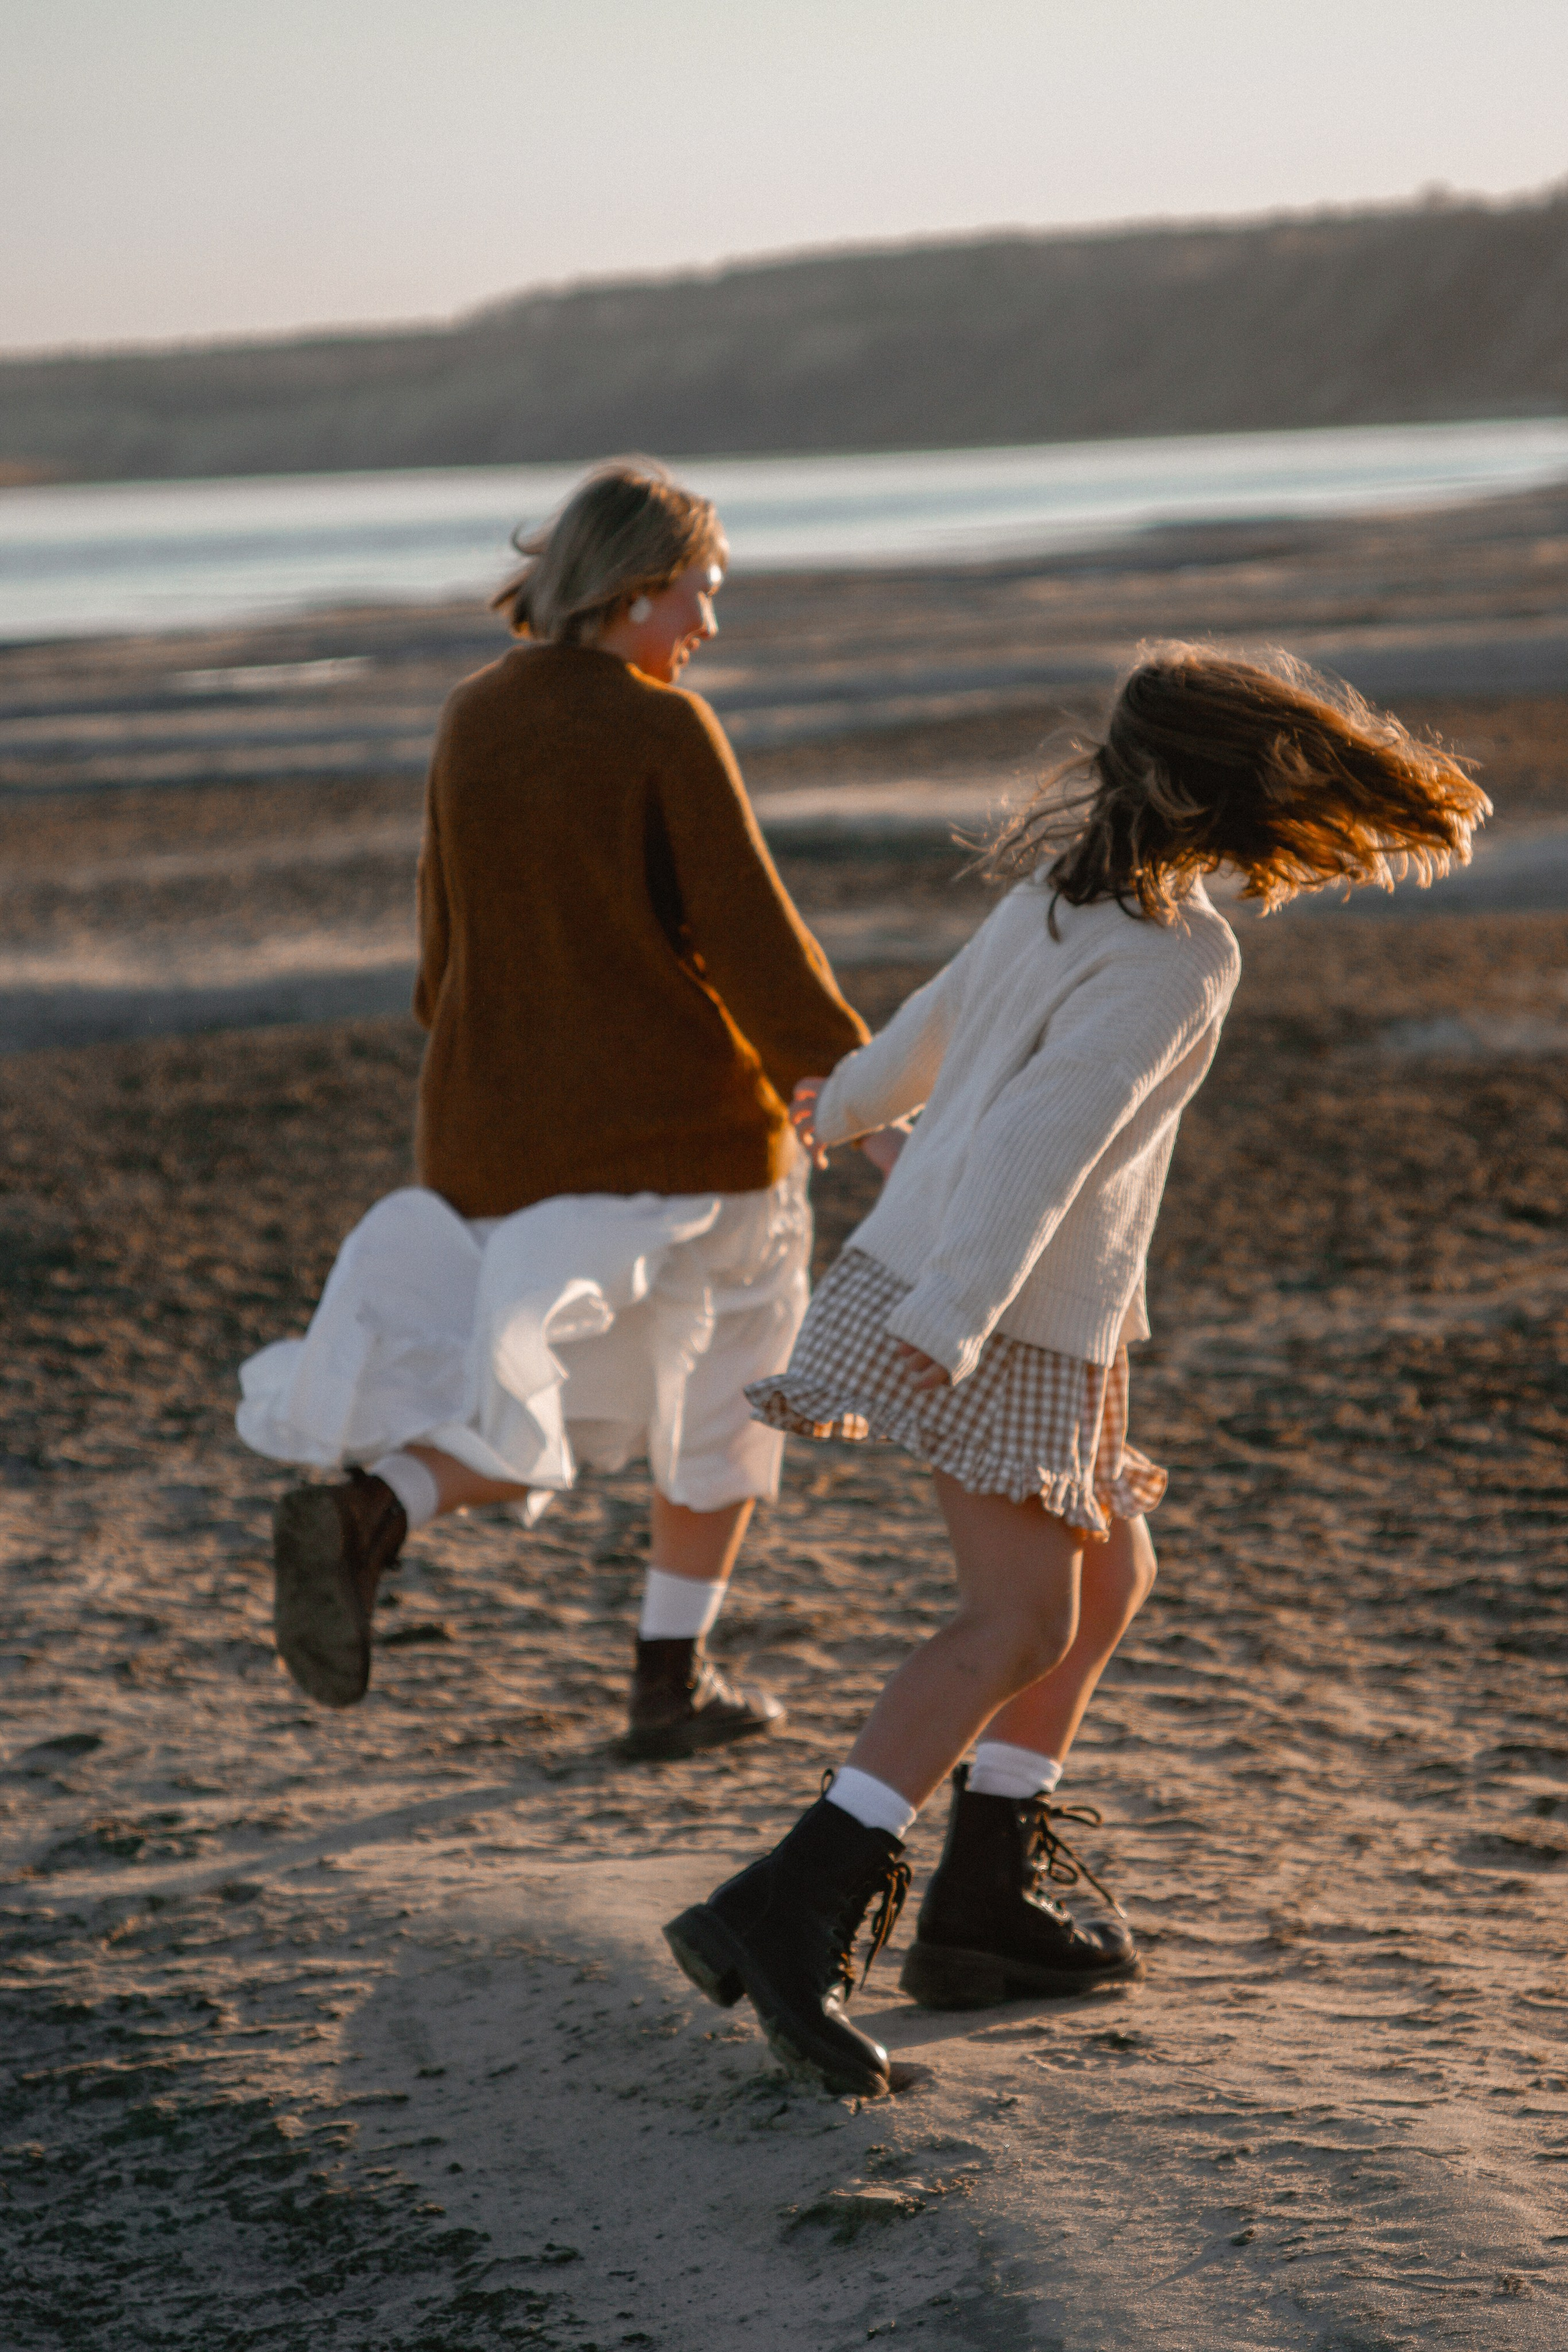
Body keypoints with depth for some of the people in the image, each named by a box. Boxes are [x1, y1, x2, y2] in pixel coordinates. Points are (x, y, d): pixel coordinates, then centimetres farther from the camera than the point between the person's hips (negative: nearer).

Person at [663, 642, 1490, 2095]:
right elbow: (1049, 1133, -27)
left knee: (1107, 1577, 17)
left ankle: (987, 1904, 17)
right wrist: (946, 1322, -32)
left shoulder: (1072, 887, 8)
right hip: (1007, 1316, -10)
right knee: (1021, 1622, -13)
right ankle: (789, 1915, -22)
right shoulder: (1178, 955, -18)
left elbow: (950, 1008, 25)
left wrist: (849, 1102, 44)